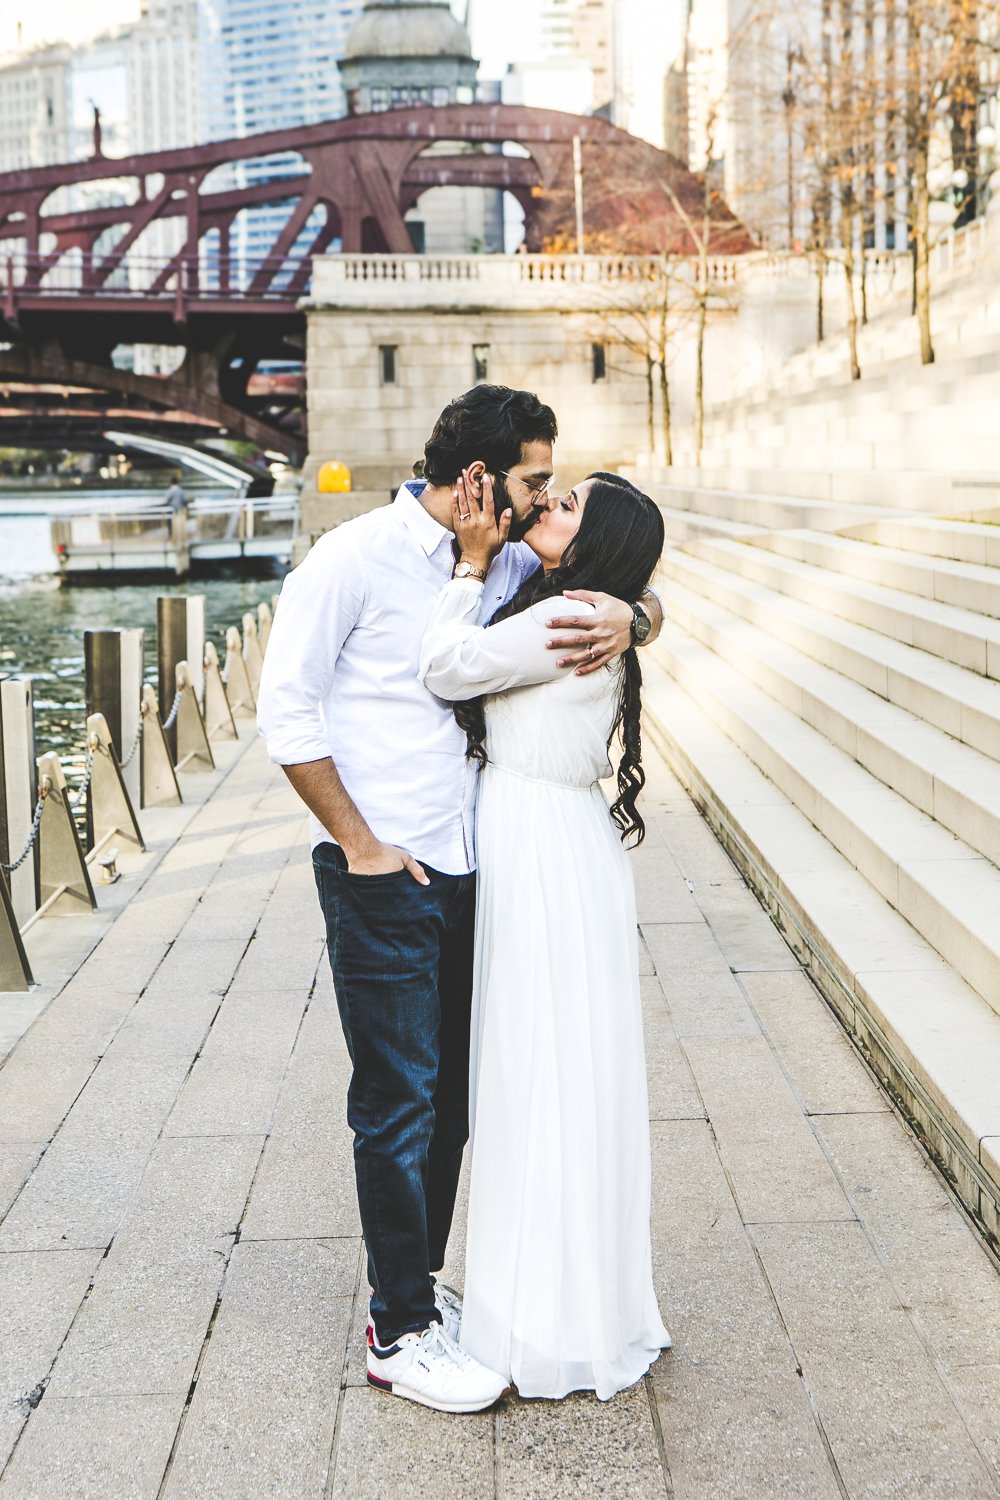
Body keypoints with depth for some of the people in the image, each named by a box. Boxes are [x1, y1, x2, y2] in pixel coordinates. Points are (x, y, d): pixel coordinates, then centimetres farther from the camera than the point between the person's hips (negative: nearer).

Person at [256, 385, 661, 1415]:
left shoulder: (502, 563, 8)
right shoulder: (356, 558, -11)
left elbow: (641, 598, 14)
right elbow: (285, 709, -12)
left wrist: (623, 615, -11)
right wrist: (360, 844, -12)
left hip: (464, 870, 7)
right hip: (382, 880, -7)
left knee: (450, 1095, 15)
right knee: (400, 1103, 0)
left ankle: (413, 1282, 32)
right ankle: (400, 1333, 13)